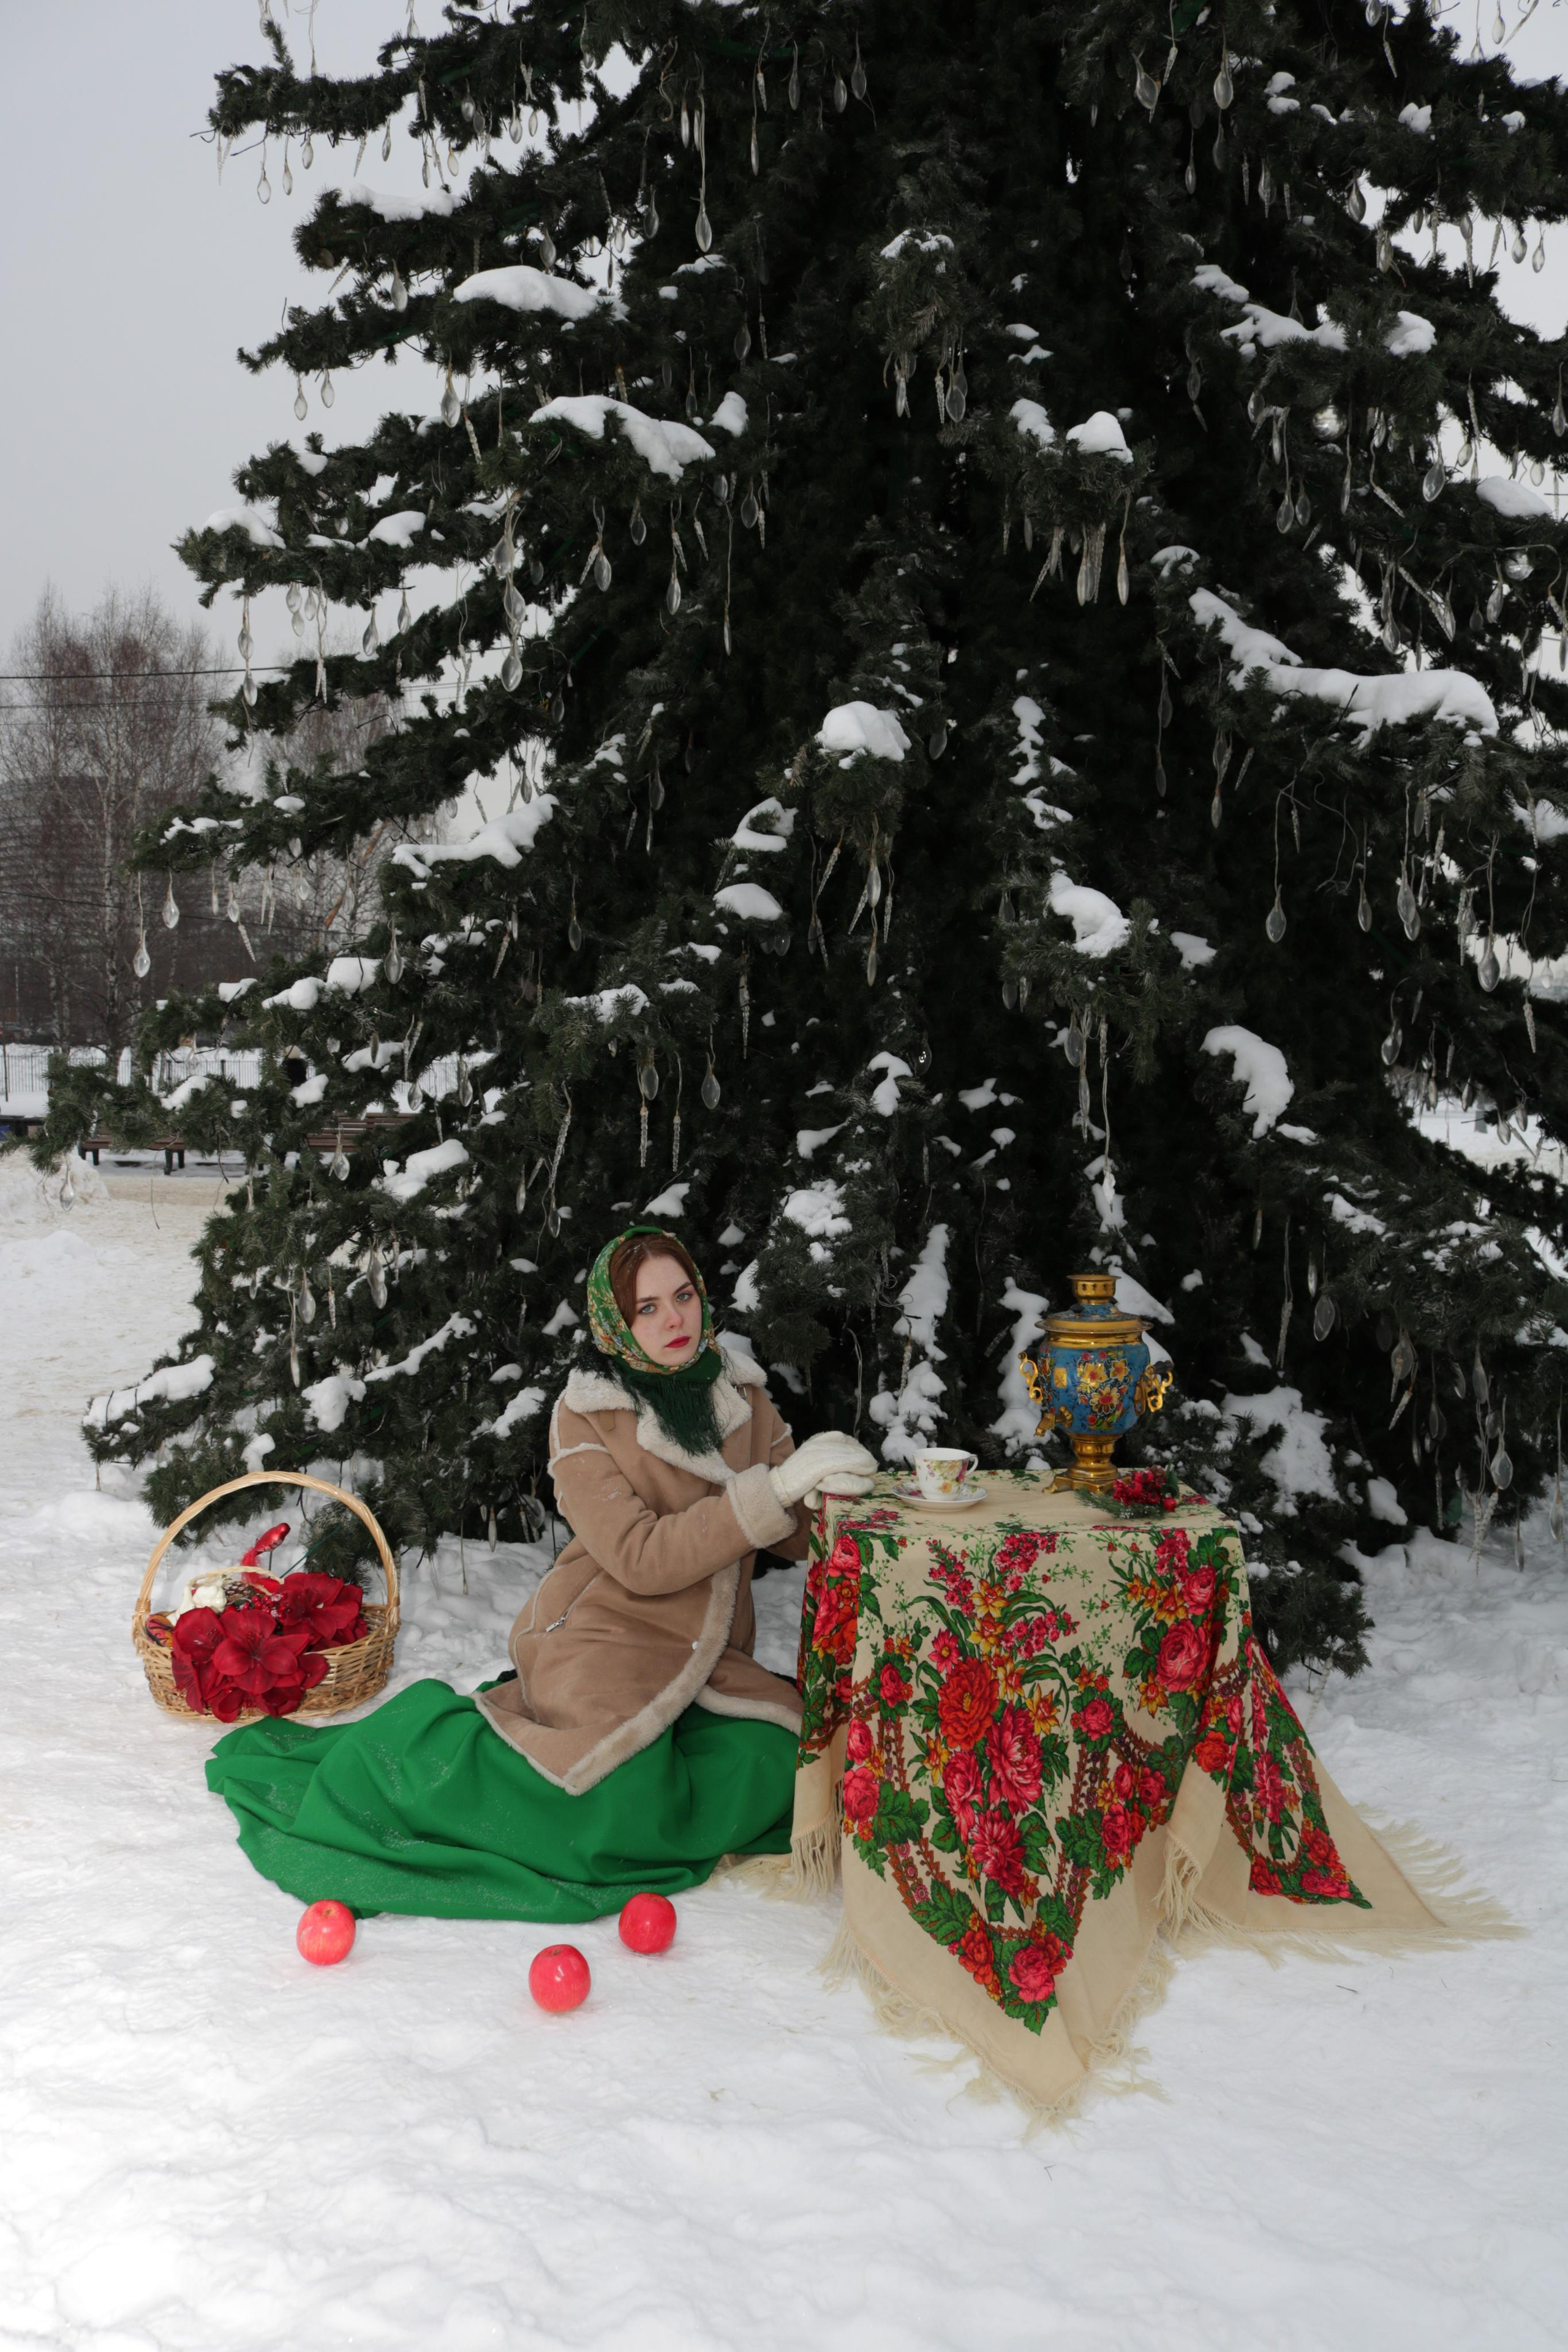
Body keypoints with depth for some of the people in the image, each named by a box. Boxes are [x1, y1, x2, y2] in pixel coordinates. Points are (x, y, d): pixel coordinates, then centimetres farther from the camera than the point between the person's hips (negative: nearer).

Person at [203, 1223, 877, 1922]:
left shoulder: (741, 1393, 5)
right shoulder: (585, 1415, -10)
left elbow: (795, 1539, 4)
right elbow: (642, 1559, -21)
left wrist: (827, 1494, -21)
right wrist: (775, 1487, -28)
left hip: (709, 1654, 6)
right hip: (607, 1637, -6)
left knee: (767, 1767, -20)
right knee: (615, 1805, -28)